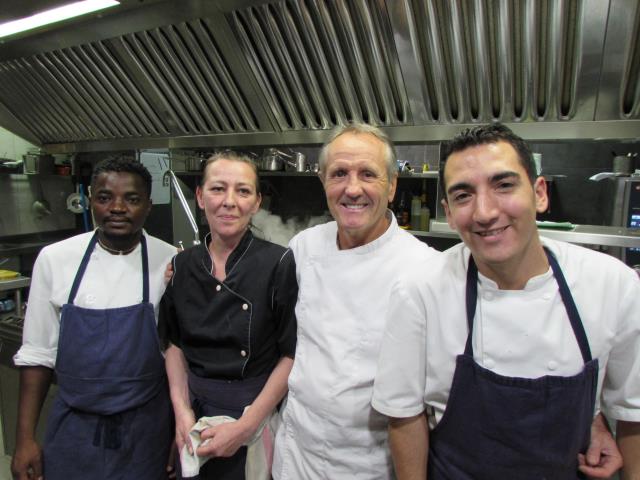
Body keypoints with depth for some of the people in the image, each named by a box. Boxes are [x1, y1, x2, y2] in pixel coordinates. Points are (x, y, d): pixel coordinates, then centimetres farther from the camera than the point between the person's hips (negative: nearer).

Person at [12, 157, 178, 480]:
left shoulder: (169, 263, -11)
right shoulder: (54, 259, -8)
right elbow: (37, 354, 0)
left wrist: (183, 434, 0)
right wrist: (25, 439, 2)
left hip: (145, 432, -1)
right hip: (73, 429, 1)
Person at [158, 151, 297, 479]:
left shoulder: (280, 264, -17)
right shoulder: (182, 265, -3)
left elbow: (292, 354, -14)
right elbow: (174, 343, 7)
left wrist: (245, 426, -16)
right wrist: (182, 409, -3)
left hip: (257, 413, -4)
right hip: (194, 409, 4)